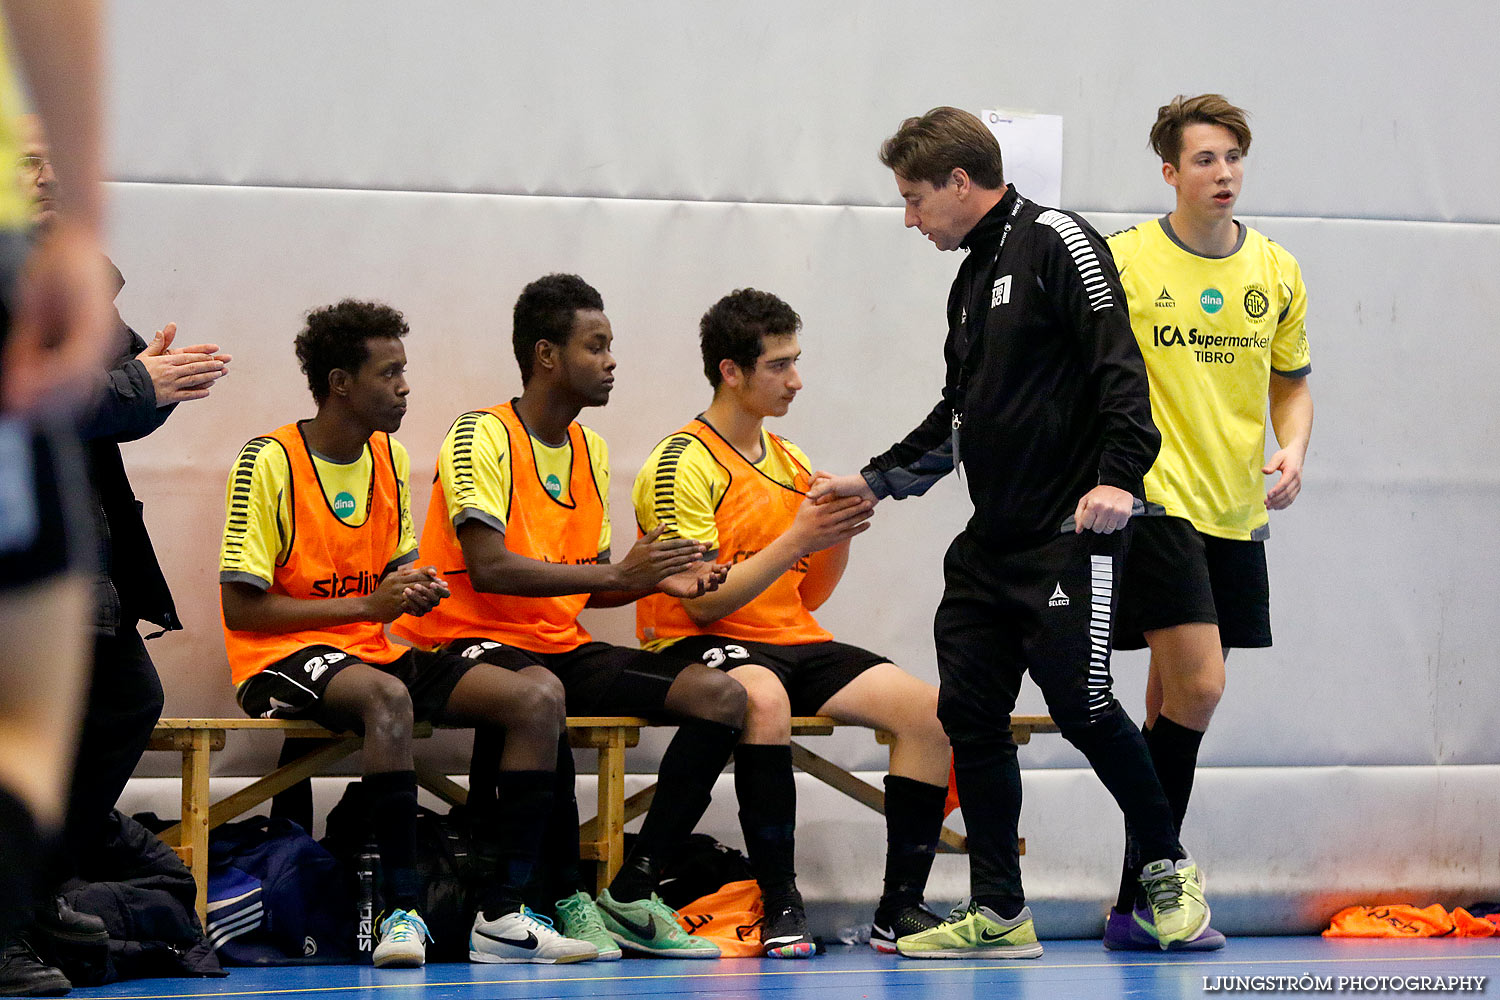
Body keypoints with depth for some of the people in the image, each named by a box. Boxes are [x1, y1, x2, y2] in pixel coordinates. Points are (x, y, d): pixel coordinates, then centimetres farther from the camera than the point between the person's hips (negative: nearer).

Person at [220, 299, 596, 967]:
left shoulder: (389, 459, 12)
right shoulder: (269, 463, -10)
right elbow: (240, 609, -13)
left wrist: (415, 589, -3)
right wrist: (369, 605, -16)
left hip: (376, 652, 7)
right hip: (285, 661, -7)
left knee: (537, 701, -14)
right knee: (387, 698, -41)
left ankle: (502, 916, -21)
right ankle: (403, 911, -38)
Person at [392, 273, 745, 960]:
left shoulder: (591, 451, 16)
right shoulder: (482, 438, -10)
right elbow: (490, 570, -22)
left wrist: (656, 581, -4)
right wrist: (617, 573, -22)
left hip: (564, 647, 8)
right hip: (475, 640, -8)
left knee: (720, 697, -11)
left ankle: (631, 895, -12)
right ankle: (568, 897, -28)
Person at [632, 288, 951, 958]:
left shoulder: (791, 465, 16)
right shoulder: (682, 464, -8)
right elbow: (704, 602, -16)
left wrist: (840, 537, -2)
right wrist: (796, 539, -21)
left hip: (796, 644, 7)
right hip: (697, 647, -7)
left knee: (928, 709, -15)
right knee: (764, 697, -41)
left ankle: (900, 908, -14)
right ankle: (779, 903, -34)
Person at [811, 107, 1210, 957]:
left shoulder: (1057, 243, -6)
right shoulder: (973, 281, 20)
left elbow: (1119, 364, -15)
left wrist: (1119, 477, -24)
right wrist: (874, 481, 27)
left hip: (1071, 535, -9)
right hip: (991, 543, 9)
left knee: (1080, 702, -12)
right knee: (970, 713, 2)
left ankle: (1168, 866, 8)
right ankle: (1000, 914, 6)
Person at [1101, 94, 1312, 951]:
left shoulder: (1276, 272, 9)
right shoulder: (1122, 261, -5)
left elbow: (1292, 382, 18)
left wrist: (1292, 451, 0)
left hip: (1236, 514, 5)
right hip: (1154, 501, -5)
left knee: (1175, 699, 9)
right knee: (1198, 688, -16)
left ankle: (1139, 904, 14)